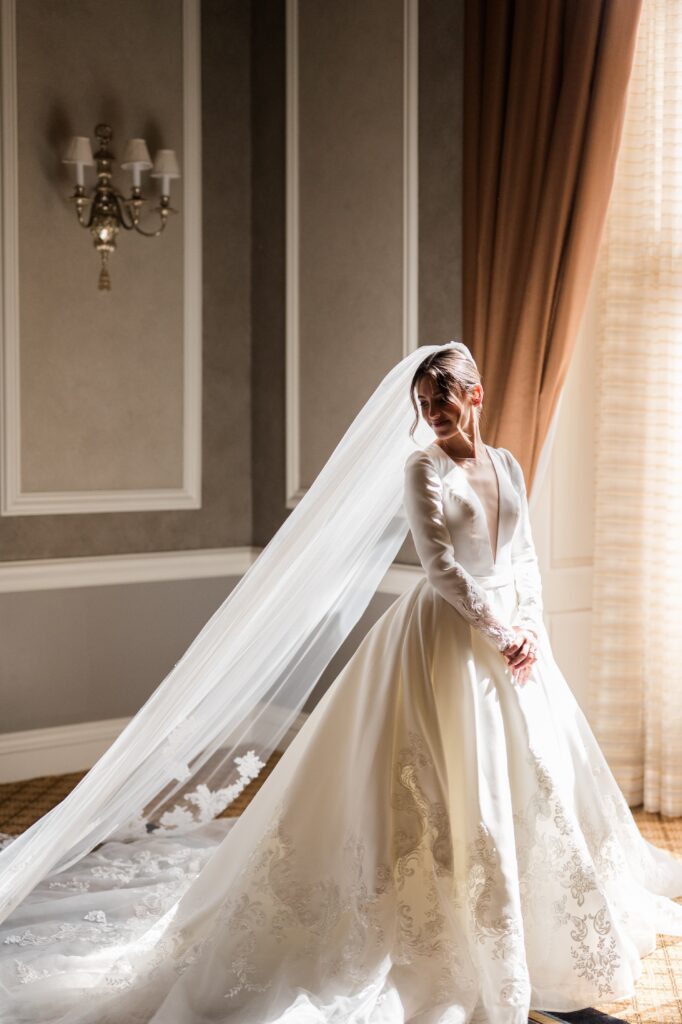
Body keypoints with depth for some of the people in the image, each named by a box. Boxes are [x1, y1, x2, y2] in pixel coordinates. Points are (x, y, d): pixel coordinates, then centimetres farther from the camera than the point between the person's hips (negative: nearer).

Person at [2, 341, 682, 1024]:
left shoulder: (508, 466, 11)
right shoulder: (424, 468, -8)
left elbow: (525, 560, 11)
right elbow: (439, 566, -15)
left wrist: (532, 628, -4)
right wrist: (500, 629, -15)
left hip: (510, 639, 7)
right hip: (444, 637, -7)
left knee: (524, 780, 14)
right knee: (441, 783, -5)